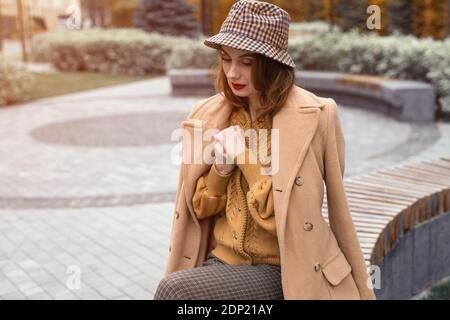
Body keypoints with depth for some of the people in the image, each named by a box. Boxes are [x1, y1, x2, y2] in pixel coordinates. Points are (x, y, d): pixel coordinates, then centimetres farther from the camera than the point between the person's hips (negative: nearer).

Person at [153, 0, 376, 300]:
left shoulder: (314, 116, -13)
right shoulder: (210, 115, 2)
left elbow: (292, 215, -13)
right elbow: (200, 209, 8)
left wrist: (248, 159, -15)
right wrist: (221, 167, -10)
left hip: (281, 271, -4)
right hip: (222, 261, 5)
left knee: (174, 290, -24)